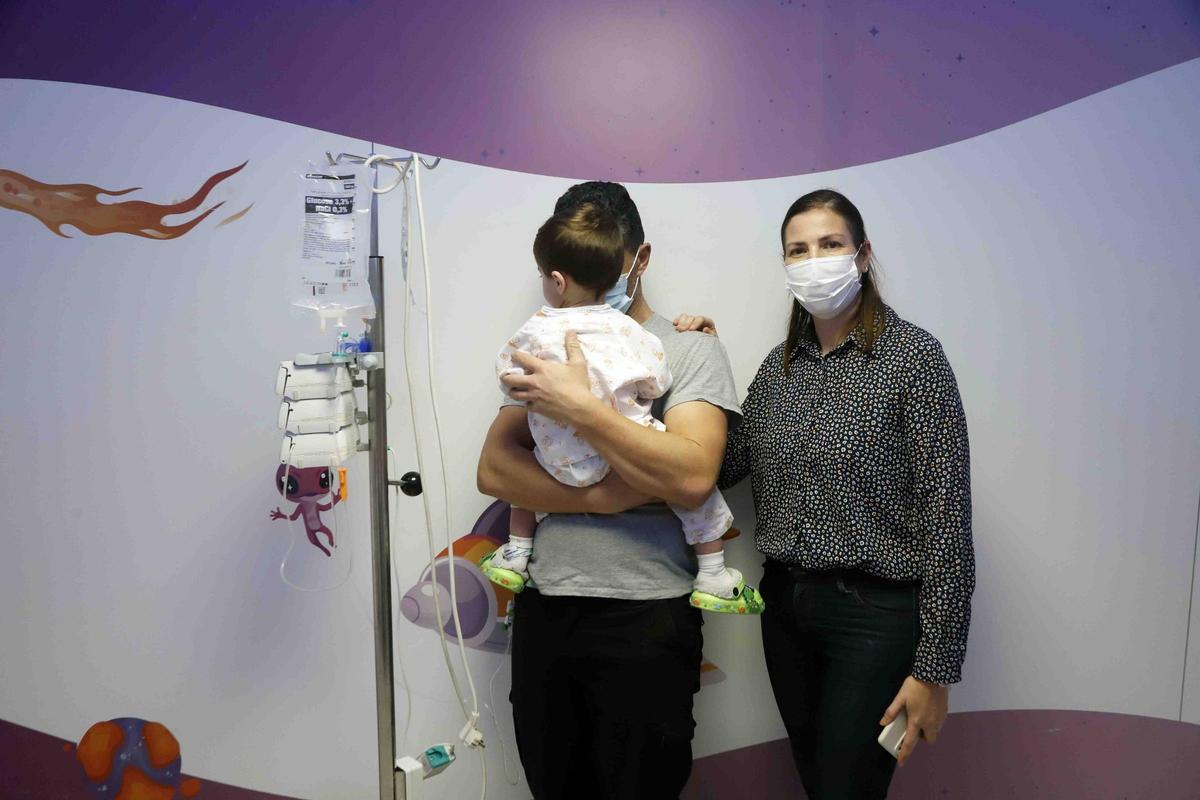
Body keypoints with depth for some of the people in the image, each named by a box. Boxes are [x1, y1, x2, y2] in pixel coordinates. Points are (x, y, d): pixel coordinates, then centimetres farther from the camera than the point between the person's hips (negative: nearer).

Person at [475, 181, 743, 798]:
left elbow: (692, 476, -21)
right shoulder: (546, 356, 10)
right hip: (543, 610, 5)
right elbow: (493, 470, -3)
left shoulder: (692, 350, -4)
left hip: (646, 616, -4)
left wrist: (579, 406, -22)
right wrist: (609, 496, -16)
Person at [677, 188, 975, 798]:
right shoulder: (779, 365, 6)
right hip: (785, 605, 6)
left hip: (875, 615, -5)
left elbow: (946, 514, -13)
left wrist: (935, 668, -14)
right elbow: (722, 468, 6)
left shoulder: (911, 355, -11)